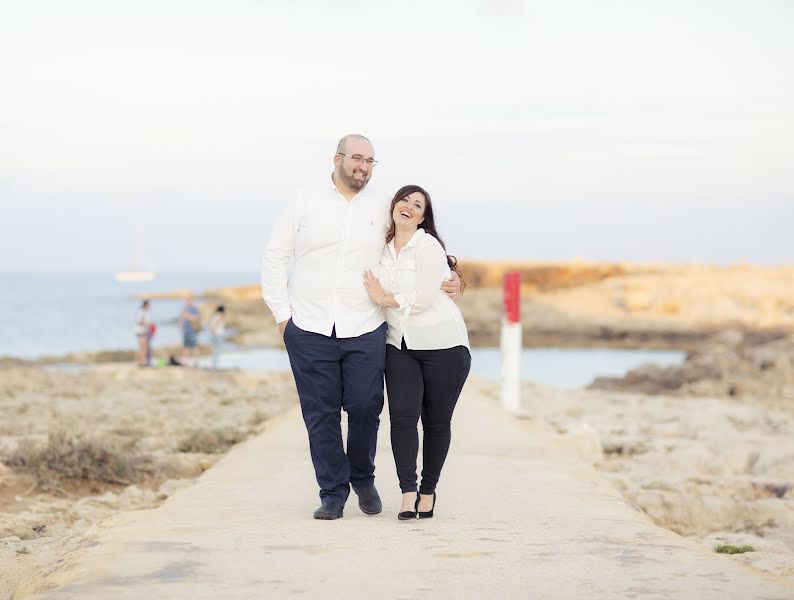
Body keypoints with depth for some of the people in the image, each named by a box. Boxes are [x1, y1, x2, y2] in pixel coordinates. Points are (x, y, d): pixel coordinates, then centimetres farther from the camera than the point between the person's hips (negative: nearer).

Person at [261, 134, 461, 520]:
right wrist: (282, 314, 2)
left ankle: (363, 478, 26)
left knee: (365, 409, 0)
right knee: (320, 415, 1)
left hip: (365, 332, 1)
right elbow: (275, 257, 8)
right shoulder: (305, 201, 5)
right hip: (309, 330, -1)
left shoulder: (383, 208, 8)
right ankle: (333, 492, 13)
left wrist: (448, 278, 1)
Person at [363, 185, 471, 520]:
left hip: (441, 344, -4)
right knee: (402, 415, -12)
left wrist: (384, 299, -7)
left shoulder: (428, 246, -10)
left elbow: (422, 299, -17)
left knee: (436, 421, 1)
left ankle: (428, 491, 16)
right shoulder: (381, 249, 8)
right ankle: (408, 493, -14)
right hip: (400, 345, 4)